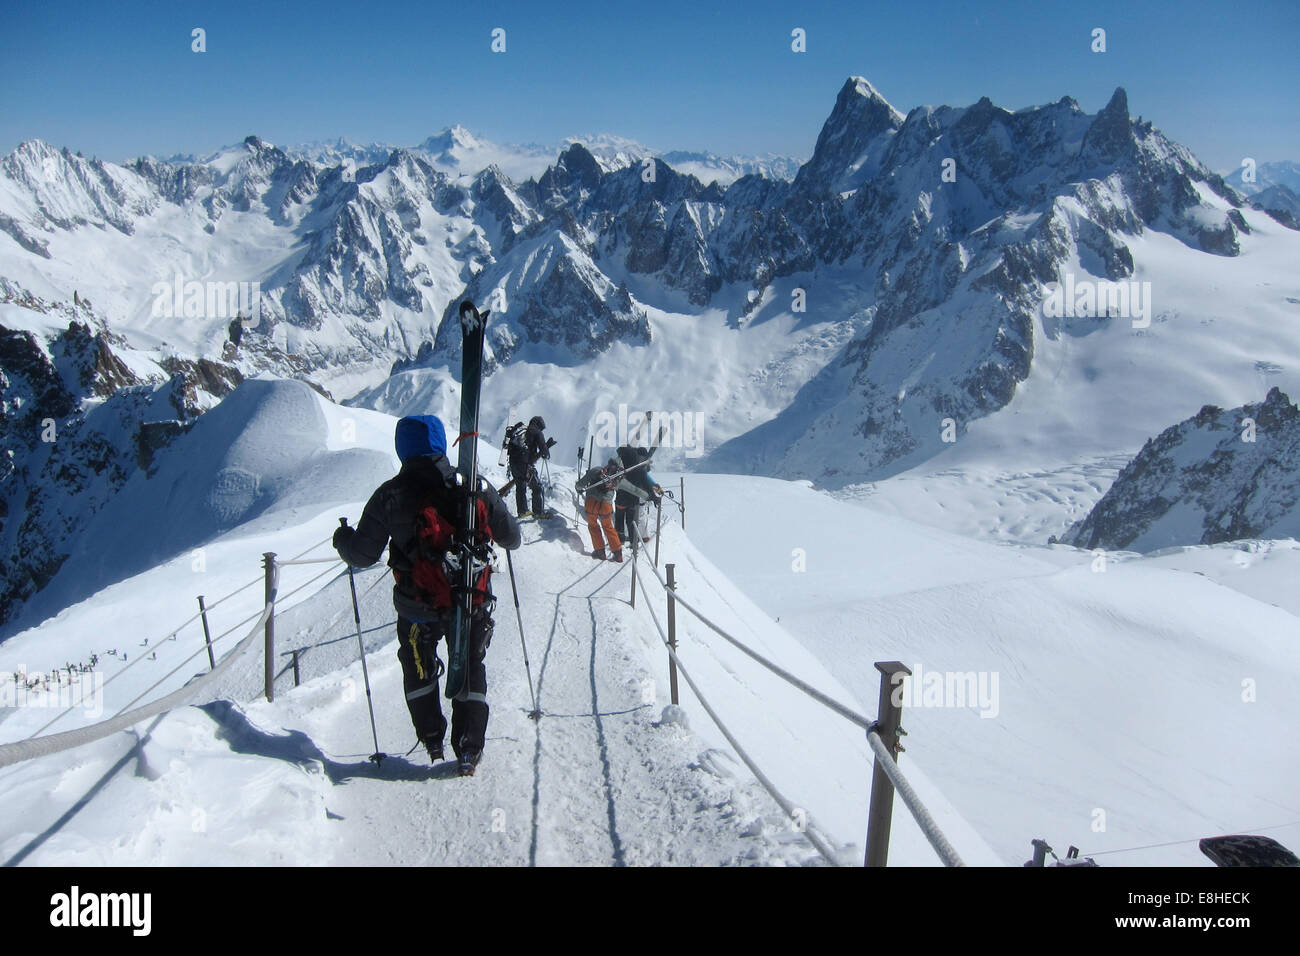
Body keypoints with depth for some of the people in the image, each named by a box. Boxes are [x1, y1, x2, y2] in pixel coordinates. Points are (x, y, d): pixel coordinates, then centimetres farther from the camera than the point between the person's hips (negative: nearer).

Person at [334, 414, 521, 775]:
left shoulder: (389, 495, -11)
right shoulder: (477, 488, -8)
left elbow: (362, 555, -5)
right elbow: (511, 538, 0)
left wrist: (343, 539, 17)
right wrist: (511, 531, 24)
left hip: (417, 606, 0)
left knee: (419, 671, 25)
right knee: (471, 671, 20)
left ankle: (432, 740, 33)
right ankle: (468, 750, 16)